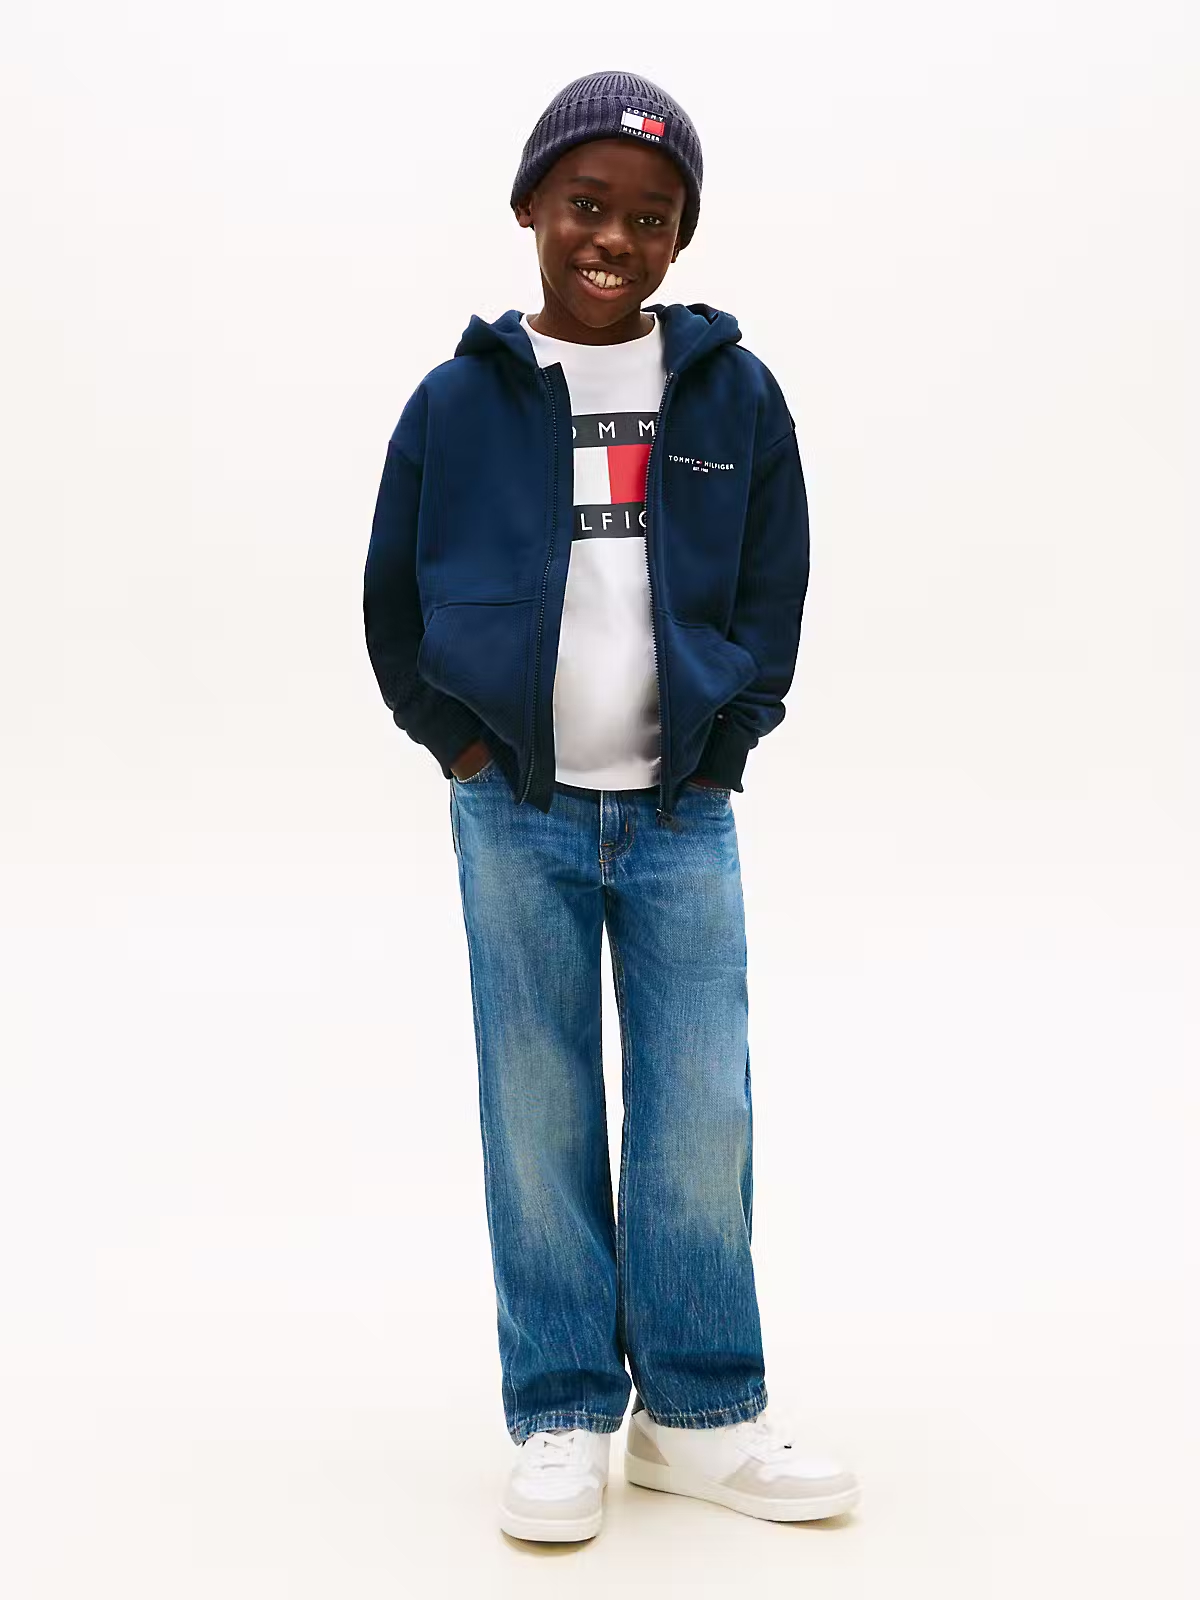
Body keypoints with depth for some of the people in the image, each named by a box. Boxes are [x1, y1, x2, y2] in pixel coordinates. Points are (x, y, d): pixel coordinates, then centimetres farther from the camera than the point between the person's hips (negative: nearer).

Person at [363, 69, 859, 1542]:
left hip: (682, 813, 1)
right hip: (516, 814, 0)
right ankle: (562, 1419, 15)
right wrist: (459, 744, 3)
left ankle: (701, 1415, 16)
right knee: (539, 1118, 3)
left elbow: (775, 592, 10)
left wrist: (722, 743, 1)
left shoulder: (735, 394, 4)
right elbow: (394, 596, 10)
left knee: (703, 1115, 1)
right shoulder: (458, 398, 2)